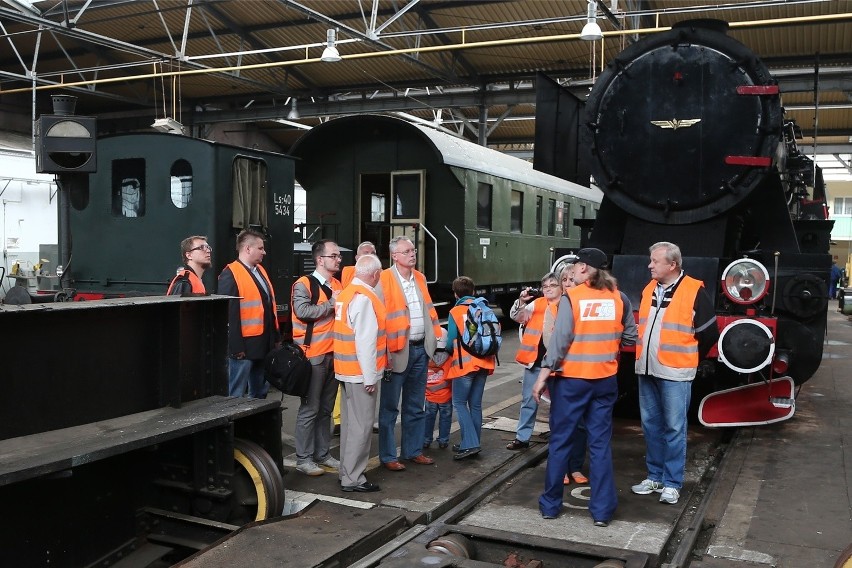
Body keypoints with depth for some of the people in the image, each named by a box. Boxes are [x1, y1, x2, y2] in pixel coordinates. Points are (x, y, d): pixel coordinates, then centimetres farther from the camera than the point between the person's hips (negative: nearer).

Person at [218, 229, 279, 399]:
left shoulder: (260, 270, 15)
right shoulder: (230, 275, -12)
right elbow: (228, 314, -17)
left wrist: (274, 338, 16)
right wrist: (236, 347, -20)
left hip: (264, 344, 9)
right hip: (244, 346, -9)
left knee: (260, 392, 17)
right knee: (236, 396, -1)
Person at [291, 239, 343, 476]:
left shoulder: (337, 285, 15)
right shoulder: (303, 285, -7)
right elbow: (303, 311, -23)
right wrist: (331, 303, -16)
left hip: (334, 353, 7)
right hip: (313, 354, -7)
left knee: (326, 408, 13)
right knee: (310, 408, -1)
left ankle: (322, 454, 23)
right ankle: (303, 458, 7)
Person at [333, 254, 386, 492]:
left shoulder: (347, 293, 9)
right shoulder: (364, 299, -19)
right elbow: (365, 341, -22)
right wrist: (370, 377, -18)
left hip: (347, 370, 9)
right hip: (361, 372, -9)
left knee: (351, 421, 17)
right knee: (361, 425, -2)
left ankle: (347, 472, 27)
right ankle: (353, 478, 4)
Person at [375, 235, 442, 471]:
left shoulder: (420, 278, 11)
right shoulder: (384, 280, -11)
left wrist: (436, 337, 10)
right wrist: (385, 353, -16)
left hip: (420, 348, 7)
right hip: (398, 351, -7)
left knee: (416, 406, 16)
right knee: (390, 406, 3)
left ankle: (413, 450, 28)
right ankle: (388, 456, 13)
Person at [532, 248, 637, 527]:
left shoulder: (571, 297, -10)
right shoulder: (619, 298, 0)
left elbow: (559, 341, -14)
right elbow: (630, 338, 6)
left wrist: (543, 376, -9)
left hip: (571, 379, -3)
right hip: (605, 379, 3)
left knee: (560, 442, 8)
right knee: (600, 443, 9)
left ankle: (551, 504, 17)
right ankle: (602, 510, 11)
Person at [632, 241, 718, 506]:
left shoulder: (695, 292, -9)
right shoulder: (648, 290, 10)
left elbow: (709, 333, -3)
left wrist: (689, 359, 6)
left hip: (674, 374, -6)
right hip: (646, 371, 6)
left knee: (674, 428, 0)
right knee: (651, 425, 12)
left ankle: (672, 483, 10)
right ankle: (654, 476, 24)